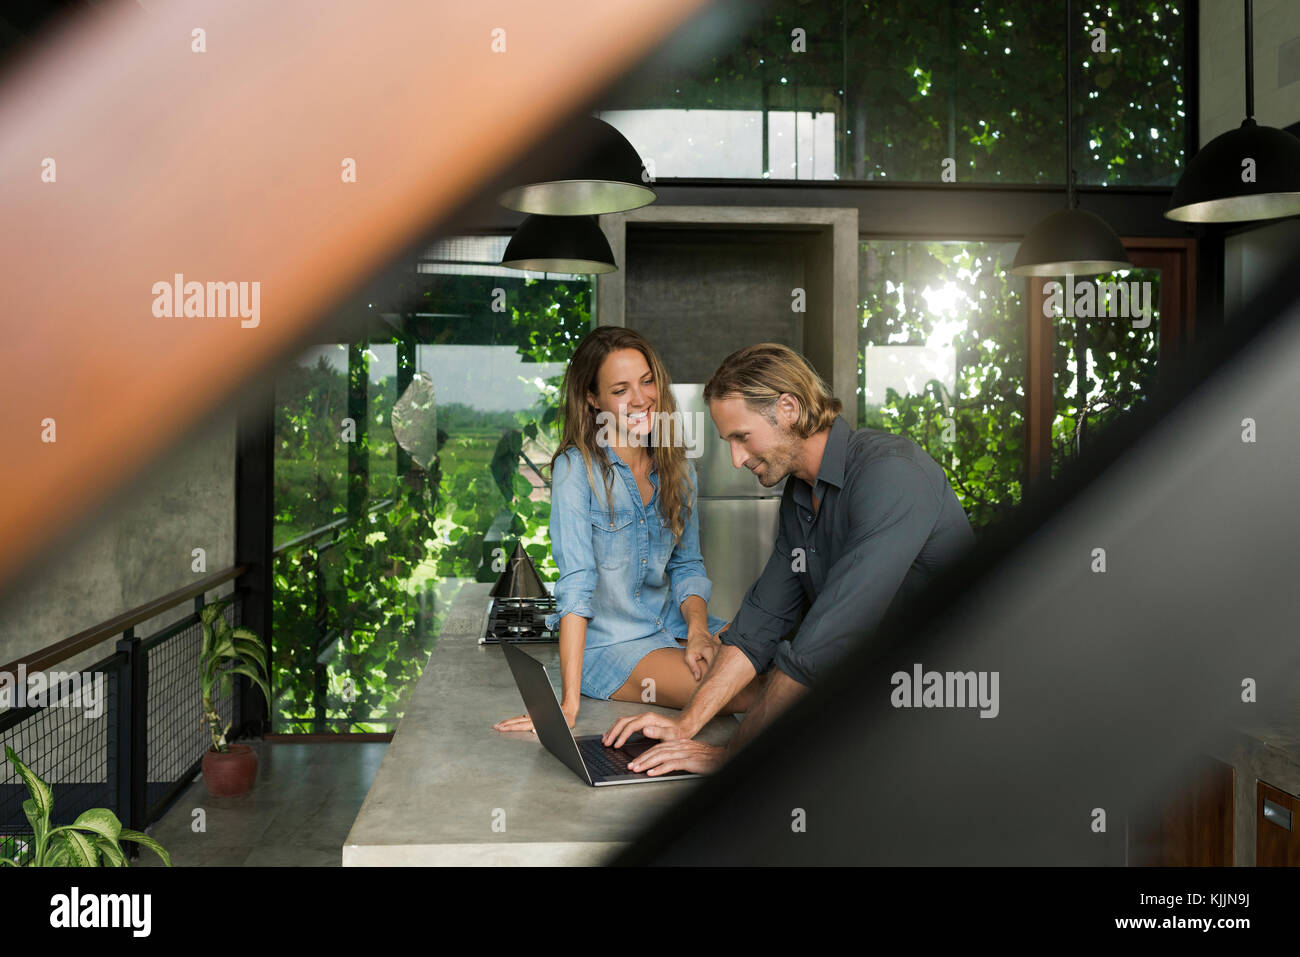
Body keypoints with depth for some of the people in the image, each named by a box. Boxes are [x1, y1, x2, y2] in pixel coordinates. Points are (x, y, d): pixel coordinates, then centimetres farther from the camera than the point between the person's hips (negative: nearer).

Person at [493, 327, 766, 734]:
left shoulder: (678, 466, 4)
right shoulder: (576, 468, -15)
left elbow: (686, 565, 9)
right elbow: (576, 582, -22)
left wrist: (698, 631, -12)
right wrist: (569, 704, -26)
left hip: (672, 624, 6)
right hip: (608, 641, -6)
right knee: (741, 693, -24)